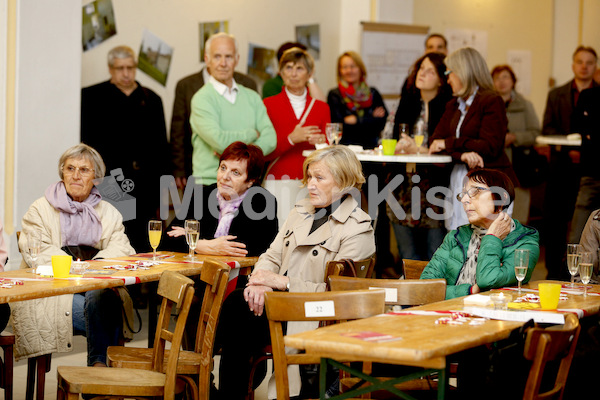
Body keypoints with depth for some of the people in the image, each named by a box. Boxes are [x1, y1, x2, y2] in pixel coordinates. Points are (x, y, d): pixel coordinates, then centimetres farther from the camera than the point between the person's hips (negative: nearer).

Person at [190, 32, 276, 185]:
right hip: (211, 183, -4)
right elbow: (219, 141, -15)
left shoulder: (252, 97, 15)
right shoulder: (201, 99, -2)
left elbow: (270, 139, 5)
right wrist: (252, 134, 1)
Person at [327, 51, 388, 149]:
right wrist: (372, 117, -3)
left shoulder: (373, 93, 15)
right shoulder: (334, 95, 5)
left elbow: (383, 121, 6)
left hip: (370, 148, 2)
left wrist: (357, 120, -3)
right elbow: (338, 123, -7)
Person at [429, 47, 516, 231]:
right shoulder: (453, 105, 19)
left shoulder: (492, 101, -3)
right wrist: (463, 154, -14)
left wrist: (450, 144, -8)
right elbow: (435, 142, 6)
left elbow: (490, 148, -13)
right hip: (457, 181, 6)